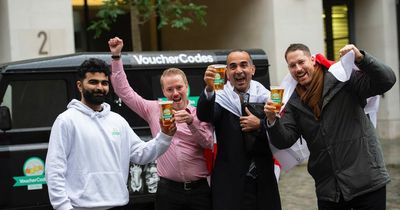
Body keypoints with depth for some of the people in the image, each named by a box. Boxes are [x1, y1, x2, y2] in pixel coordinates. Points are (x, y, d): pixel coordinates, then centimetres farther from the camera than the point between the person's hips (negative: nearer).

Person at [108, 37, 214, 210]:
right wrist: (116, 56, 1)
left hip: (199, 190, 0)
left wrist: (191, 121, -21)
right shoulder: (154, 110, 7)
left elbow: (209, 143, -6)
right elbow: (124, 91, 6)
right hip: (168, 189, 0)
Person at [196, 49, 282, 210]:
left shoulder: (265, 97, 5)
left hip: (263, 182, 2)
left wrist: (259, 126, -14)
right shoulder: (220, 98, 0)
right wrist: (209, 89, -37)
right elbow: (204, 116, -21)